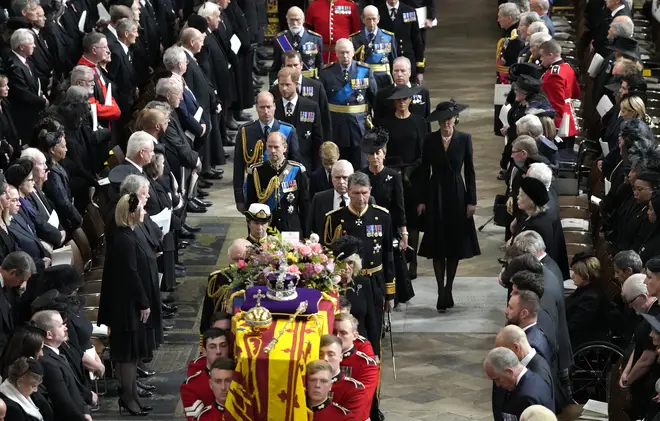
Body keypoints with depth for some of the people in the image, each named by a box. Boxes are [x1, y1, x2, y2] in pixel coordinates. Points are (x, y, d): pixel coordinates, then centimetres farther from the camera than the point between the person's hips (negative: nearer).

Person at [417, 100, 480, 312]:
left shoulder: (464, 139, -2)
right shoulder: (430, 140, -1)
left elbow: (469, 171, 1)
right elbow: (424, 171, 3)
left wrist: (471, 200, -2)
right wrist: (422, 200, -1)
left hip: (457, 194, 0)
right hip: (436, 195, 0)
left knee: (455, 245, 6)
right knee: (437, 246, -1)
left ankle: (448, 289, 17)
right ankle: (441, 292, 1)